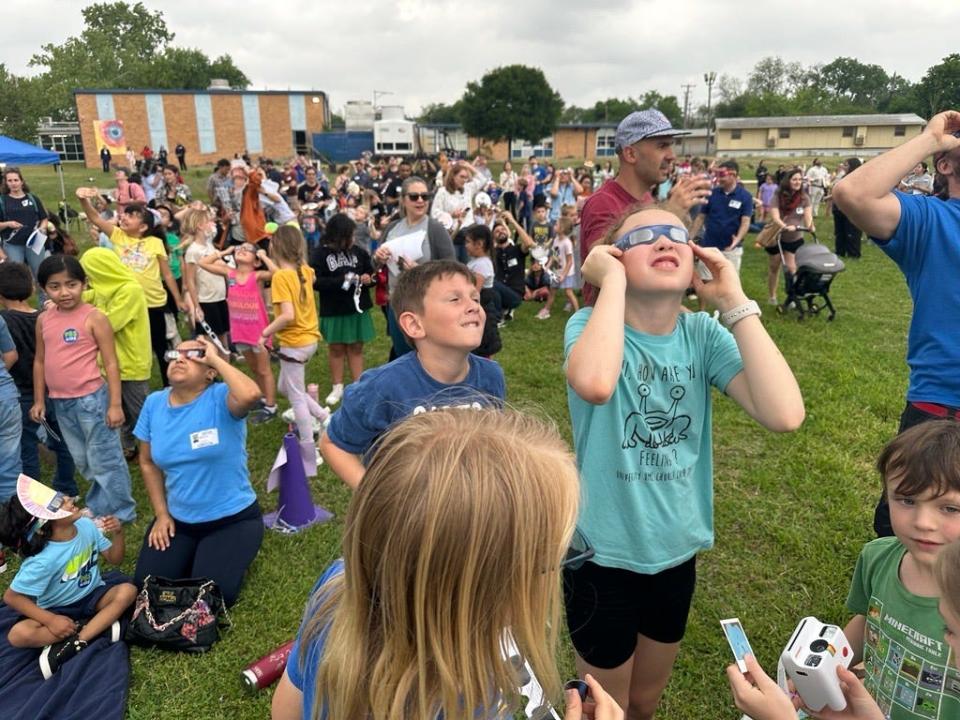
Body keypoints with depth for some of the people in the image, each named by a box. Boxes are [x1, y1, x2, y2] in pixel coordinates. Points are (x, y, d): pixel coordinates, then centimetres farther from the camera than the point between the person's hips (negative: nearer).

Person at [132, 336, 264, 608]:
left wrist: (216, 358, -29)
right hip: (177, 519, 5)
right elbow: (148, 462, 9)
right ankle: (194, 553, 27)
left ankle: (233, 554, 19)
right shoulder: (154, 403, -2)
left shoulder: (220, 399, -18)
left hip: (232, 518, -5)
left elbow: (250, 395, -44)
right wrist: (161, 513, 5)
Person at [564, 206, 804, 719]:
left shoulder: (704, 334, -8)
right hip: (604, 555, -3)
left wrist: (735, 302, -22)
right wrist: (612, 281, -31)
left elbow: (784, 415, -25)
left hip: (677, 550, 4)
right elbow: (594, 384, -44)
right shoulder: (590, 324, -18)